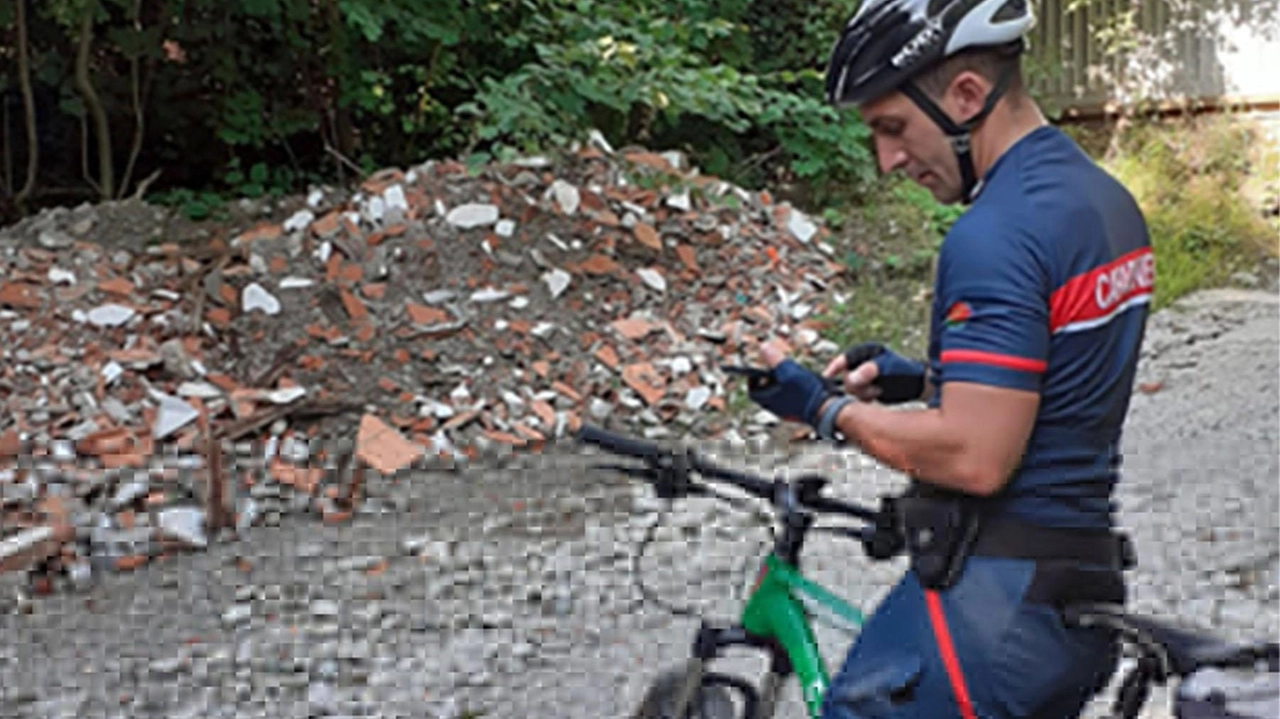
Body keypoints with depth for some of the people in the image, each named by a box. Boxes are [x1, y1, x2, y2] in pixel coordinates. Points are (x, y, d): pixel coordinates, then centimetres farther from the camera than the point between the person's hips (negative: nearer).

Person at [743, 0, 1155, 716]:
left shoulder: (995, 234, -20)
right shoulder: (1107, 198, 11)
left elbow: (975, 459, -24)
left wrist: (827, 409, -11)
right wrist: (926, 379, 13)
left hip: (994, 598, -10)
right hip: (1084, 590, 10)